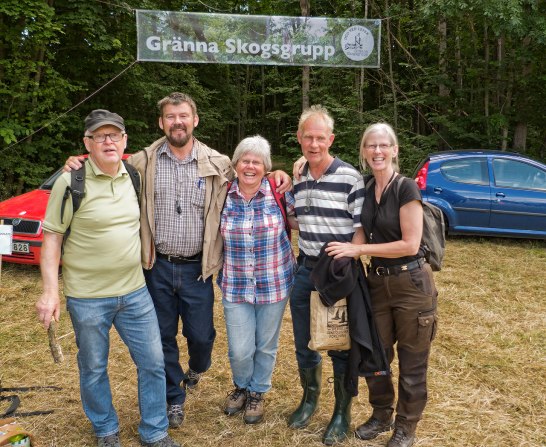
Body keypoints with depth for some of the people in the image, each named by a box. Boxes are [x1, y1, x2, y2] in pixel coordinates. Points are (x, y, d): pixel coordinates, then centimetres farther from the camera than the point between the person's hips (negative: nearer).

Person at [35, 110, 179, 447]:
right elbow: (52, 238, -9)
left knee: (153, 363, 9)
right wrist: (50, 291, -15)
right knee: (94, 369, 12)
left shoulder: (133, 177, 2)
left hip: (135, 292, 4)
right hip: (87, 298, -4)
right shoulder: (71, 183, -12)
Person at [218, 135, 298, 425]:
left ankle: (257, 393, 41)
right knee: (240, 350, 3)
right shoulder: (223, 196, -2)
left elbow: (298, 223, 5)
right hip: (235, 287, 1)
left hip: (275, 284, 0)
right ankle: (241, 386, 37)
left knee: (266, 346, 14)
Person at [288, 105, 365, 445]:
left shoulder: (350, 178, -13)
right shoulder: (298, 180, 6)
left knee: (340, 347, 8)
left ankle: (342, 414, 26)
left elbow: (361, 229, -12)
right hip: (304, 270, 6)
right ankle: (310, 399, 39)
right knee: (304, 343, 17)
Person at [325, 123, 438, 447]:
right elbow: (368, 235, 15)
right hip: (377, 282, 6)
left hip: (411, 283, -6)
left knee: (411, 362, 9)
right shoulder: (365, 190, 5)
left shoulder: (406, 188, -14)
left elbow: (410, 244, -18)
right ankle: (381, 415, 37)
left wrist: (358, 249, -18)